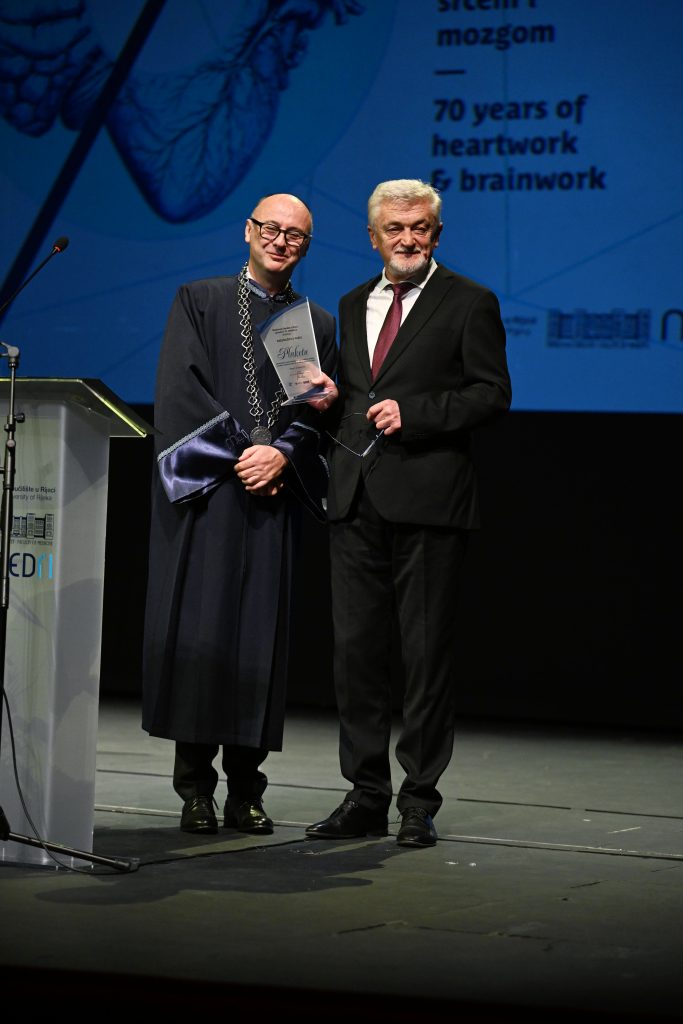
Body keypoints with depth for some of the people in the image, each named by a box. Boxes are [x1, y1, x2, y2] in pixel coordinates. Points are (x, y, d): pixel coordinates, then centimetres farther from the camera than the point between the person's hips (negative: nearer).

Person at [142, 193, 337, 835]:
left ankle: (245, 791, 4)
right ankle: (195, 790, -1)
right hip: (202, 493, -2)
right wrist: (239, 453, -12)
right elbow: (181, 393, -3)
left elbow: (317, 412, 7)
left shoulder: (318, 325, 14)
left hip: (273, 499, 2)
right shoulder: (198, 302, 7)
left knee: (260, 636, -1)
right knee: (198, 632, -6)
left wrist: (281, 454, -12)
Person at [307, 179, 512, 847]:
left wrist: (414, 412, -15)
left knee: (426, 651, -1)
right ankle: (366, 796, 13)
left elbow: (492, 392, -5)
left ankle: (419, 802, 6)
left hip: (427, 499, -5)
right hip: (356, 499, 6)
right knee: (356, 648, 5)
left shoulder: (468, 303, 1)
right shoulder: (353, 306, 19)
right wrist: (330, 397, 4)